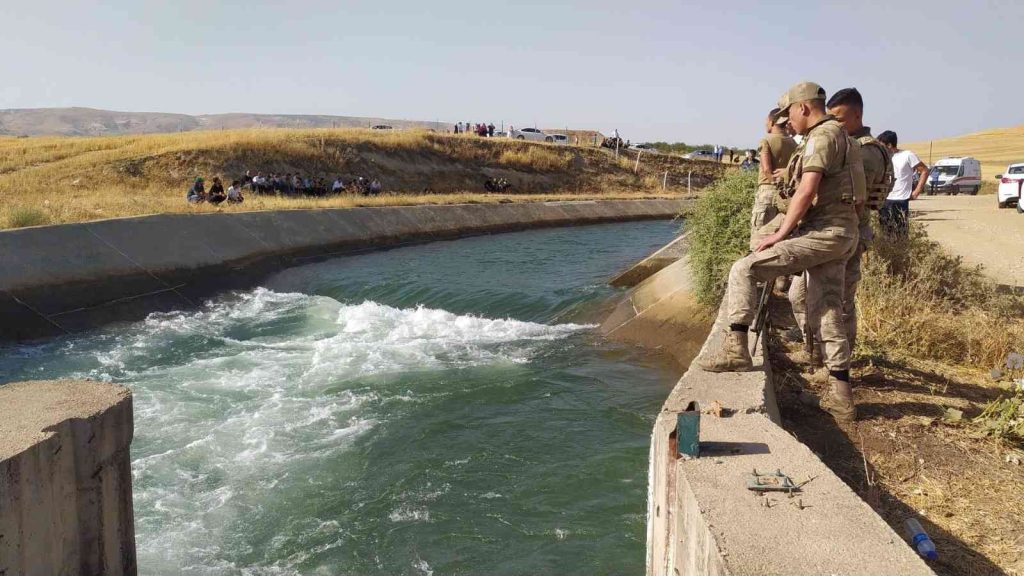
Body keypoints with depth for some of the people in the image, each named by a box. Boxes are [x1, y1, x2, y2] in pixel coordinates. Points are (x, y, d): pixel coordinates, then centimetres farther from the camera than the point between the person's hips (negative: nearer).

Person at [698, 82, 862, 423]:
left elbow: (807, 190, -19)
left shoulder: (821, 136, -10)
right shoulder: (840, 137, 23)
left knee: (744, 270, -12)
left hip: (823, 232, -10)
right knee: (830, 312, 10)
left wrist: (781, 232, -15)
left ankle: (736, 350, -15)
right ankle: (840, 398, 14)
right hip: (840, 233, 10)